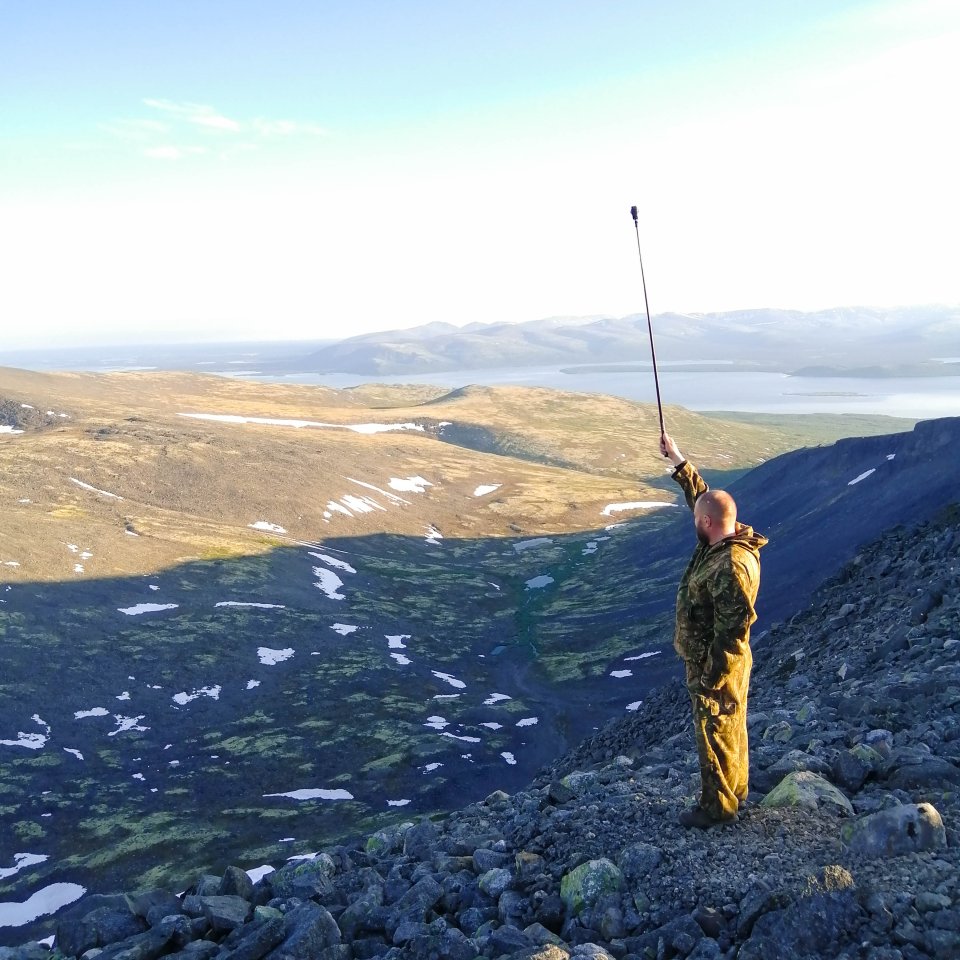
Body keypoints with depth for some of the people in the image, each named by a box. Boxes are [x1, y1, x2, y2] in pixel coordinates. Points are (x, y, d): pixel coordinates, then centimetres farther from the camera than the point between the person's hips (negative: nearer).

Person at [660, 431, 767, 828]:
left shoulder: (732, 566, -31)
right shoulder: (722, 540, -3)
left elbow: (734, 628, -30)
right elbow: (701, 494, 13)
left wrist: (711, 677, -24)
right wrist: (678, 461, 14)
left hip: (716, 665, -10)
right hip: (709, 658, 10)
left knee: (715, 733, 6)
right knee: (729, 728, 23)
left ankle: (717, 806, 22)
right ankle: (735, 789, 40)